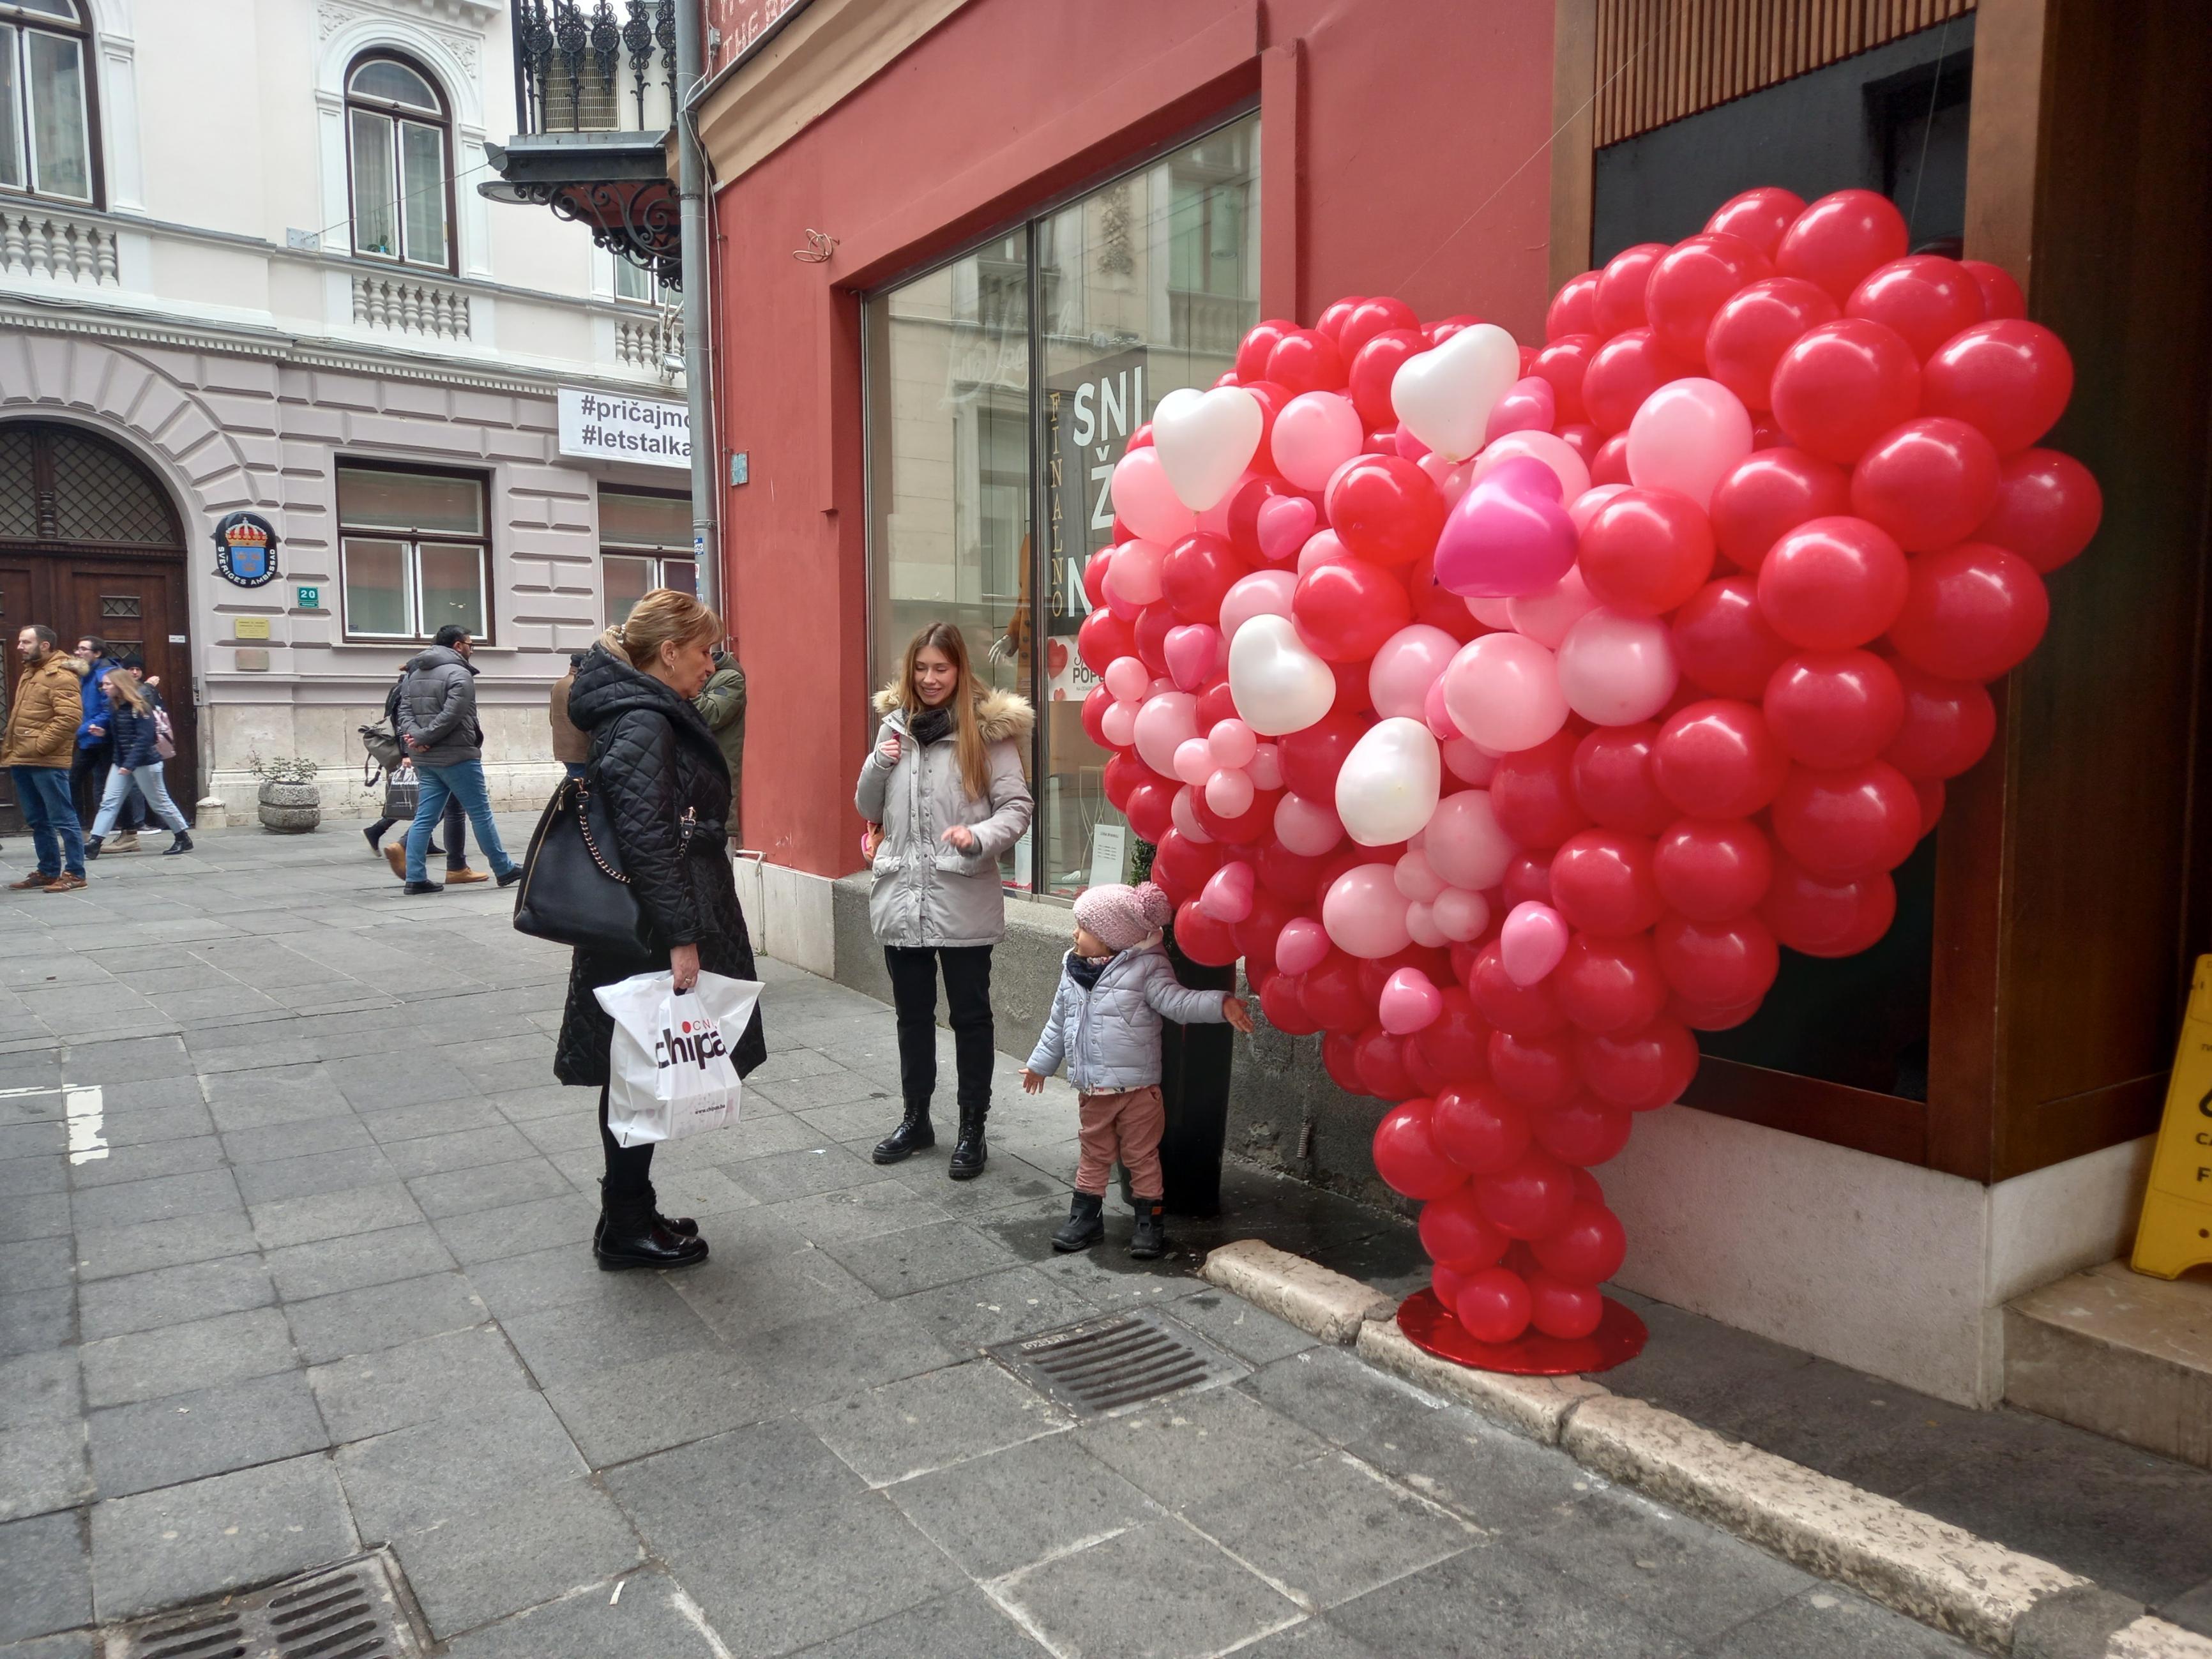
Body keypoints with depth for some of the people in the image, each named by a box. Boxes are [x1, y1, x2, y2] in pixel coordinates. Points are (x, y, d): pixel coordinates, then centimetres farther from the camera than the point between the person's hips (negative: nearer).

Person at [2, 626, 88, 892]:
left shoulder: (60, 675, -10)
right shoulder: (29, 673, 19)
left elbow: (70, 716, -22)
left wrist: (40, 745, -21)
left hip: (47, 762, -10)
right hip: (22, 761, 10)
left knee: (63, 819, -5)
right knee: (38, 821, 14)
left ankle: (74, 874, -2)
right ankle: (48, 871, 21)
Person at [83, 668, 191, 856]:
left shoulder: (140, 705, -15)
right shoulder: (113, 705, 8)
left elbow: (145, 738, -21)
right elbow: (116, 735, 18)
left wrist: (130, 764, -26)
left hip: (145, 762, -7)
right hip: (121, 762, 7)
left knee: (159, 802, 2)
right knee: (109, 802, 0)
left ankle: (184, 839, 13)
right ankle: (95, 843, -2)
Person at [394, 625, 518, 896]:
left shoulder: (415, 674, 16)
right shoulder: (459, 674, -12)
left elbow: (405, 710, 7)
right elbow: (451, 716, -22)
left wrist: (413, 735, -8)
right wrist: (422, 738, -14)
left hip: (425, 760, 8)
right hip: (456, 756, -8)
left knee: (426, 817, 8)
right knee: (481, 814, 1)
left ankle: (415, 877, 4)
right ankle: (504, 870, 10)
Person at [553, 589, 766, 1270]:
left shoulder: (649, 715, 14)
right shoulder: (643, 724, -18)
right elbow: (647, 838, -24)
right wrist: (681, 938, -24)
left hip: (648, 935, 10)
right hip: (650, 935, -10)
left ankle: (631, 1213, 30)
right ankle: (626, 1231, 15)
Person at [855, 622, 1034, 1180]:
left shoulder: (989, 728, -6)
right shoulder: (895, 725, 8)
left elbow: (1017, 807, -7)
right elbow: (869, 811, 13)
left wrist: (980, 836, -26)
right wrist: (877, 765, -6)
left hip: (964, 902, -4)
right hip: (901, 895, 5)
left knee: (970, 1015, 7)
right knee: (912, 1013, 17)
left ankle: (973, 1129, 20)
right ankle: (915, 1118, 32)